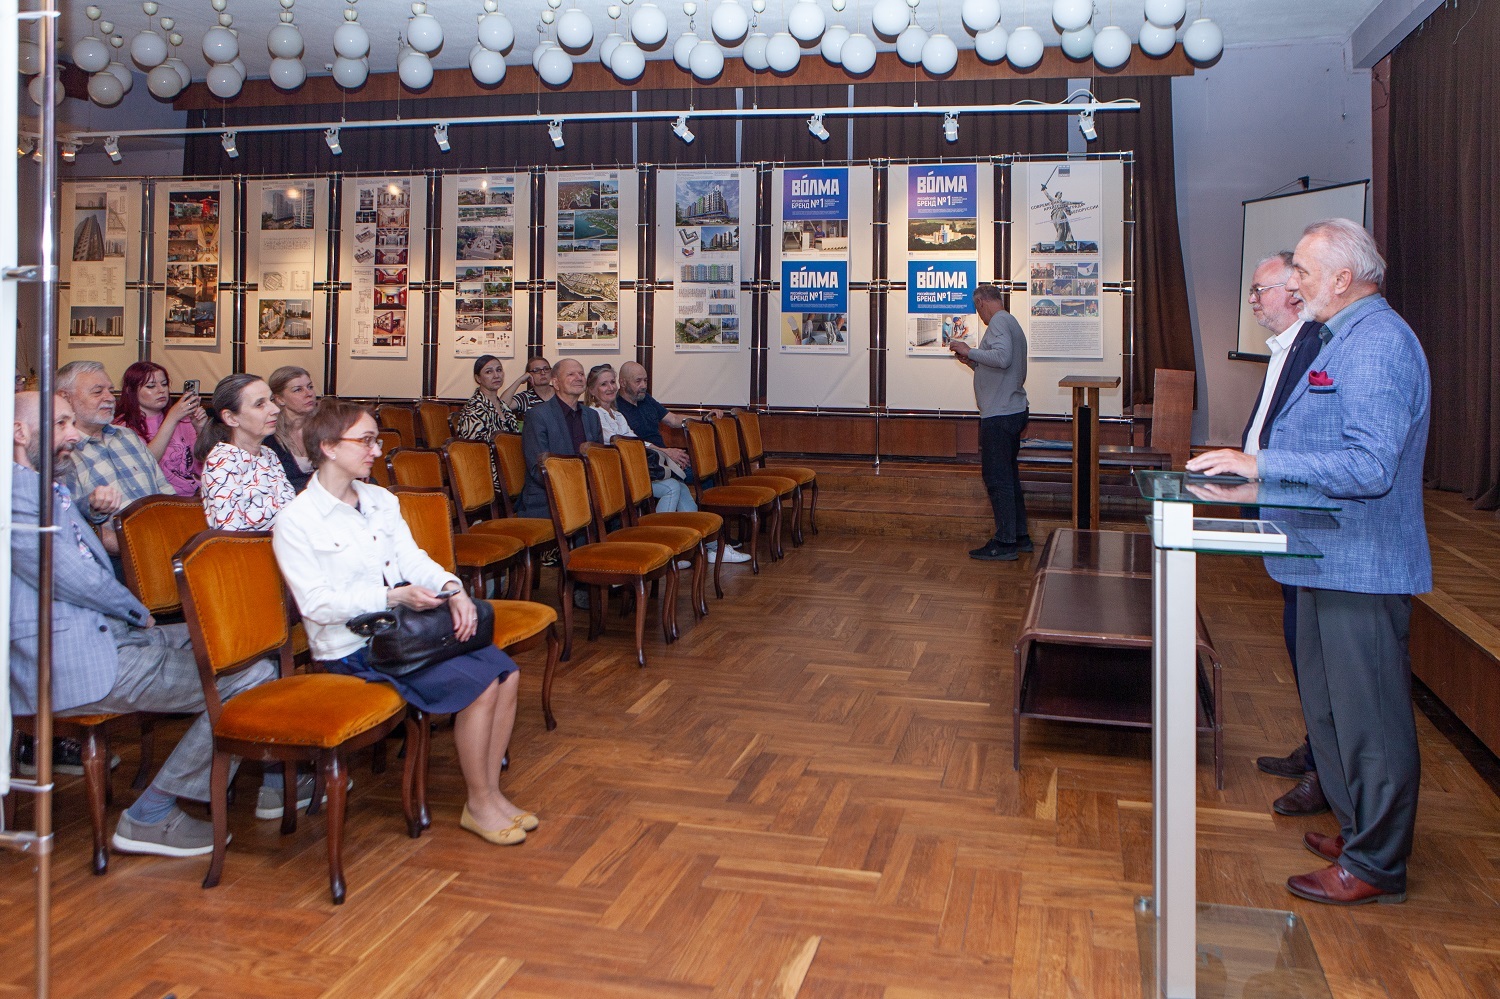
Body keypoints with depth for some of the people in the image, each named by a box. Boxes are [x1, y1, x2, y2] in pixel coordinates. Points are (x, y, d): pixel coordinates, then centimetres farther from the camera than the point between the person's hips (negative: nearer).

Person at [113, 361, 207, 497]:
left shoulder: (182, 419, 15)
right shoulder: (123, 425, 3)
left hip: (195, 494, 5)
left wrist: (200, 430, -6)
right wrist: (172, 419, -18)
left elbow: (201, 469, 10)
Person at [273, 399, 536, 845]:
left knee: (505, 672, -10)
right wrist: (394, 596, -25)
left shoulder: (382, 500, 13)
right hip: (353, 647, -7)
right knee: (479, 684, -21)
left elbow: (414, 559, 8)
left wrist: (452, 588, -14)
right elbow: (316, 603, -17)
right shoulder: (296, 522, -10)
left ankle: (491, 791, 3)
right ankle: (478, 805, -3)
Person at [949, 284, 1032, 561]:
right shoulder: (1012, 323, 19)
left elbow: (1002, 357, -28)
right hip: (1015, 410, 10)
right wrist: (971, 360, 22)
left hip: (999, 415, -10)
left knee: (997, 478, -7)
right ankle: (1020, 536, 23)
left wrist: (969, 351, -17)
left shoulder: (999, 322, -12)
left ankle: (1005, 543, -5)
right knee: (1008, 476, 17)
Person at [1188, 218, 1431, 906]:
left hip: (1362, 570, -11)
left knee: (1368, 717, 1)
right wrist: (1251, 461, 13)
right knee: (1331, 708, 20)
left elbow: (1370, 465, -28)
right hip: (1330, 563, 11)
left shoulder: (1377, 342, -19)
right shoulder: (1347, 339, 15)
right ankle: (1359, 831, 35)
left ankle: (1376, 865, 14)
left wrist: (1261, 465, -25)